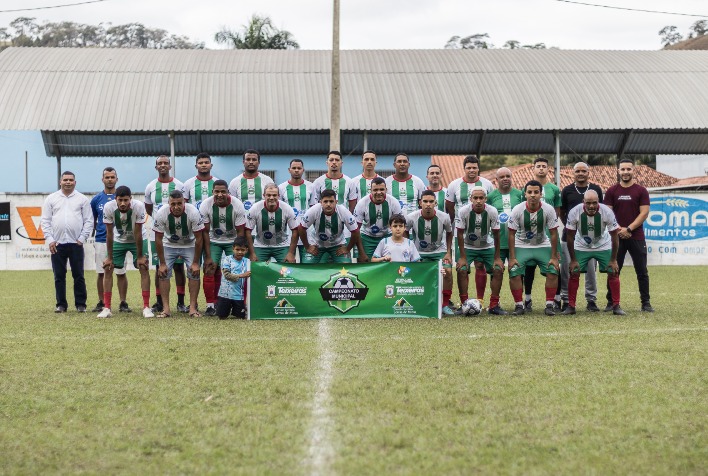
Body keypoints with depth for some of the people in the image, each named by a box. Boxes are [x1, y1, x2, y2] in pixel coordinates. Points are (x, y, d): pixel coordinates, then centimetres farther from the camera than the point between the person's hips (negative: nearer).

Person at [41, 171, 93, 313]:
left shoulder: (82, 199, 6)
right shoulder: (51, 199, 8)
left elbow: (89, 221, 3)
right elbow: (45, 221, 6)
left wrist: (82, 239, -5)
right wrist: (50, 240, -3)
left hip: (76, 244, -1)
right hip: (57, 244, 1)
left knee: (78, 276, 2)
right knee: (59, 276, 5)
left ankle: (80, 304, 8)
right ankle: (61, 304, 13)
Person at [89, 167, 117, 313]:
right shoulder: (96, 199, 7)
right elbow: (93, 221, 14)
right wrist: (93, 237, 6)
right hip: (101, 241, 2)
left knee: (120, 272, 0)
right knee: (100, 273, 5)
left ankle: (123, 303, 5)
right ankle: (101, 302, 13)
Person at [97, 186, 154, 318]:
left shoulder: (138, 206, -31)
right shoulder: (109, 208, -26)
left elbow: (138, 233, -24)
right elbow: (109, 233, -18)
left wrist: (140, 256, -18)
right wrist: (109, 257, -14)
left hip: (136, 241, -2)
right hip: (118, 241, 2)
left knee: (144, 268, -13)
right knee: (108, 269, -6)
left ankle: (146, 307, -9)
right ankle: (106, 308, -1)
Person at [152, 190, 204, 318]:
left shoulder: (193, 213, -29)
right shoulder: (161, 214, -27)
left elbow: (199, 239, -19)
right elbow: (158, 239, -17)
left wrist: (195, 262, -18)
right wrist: (162, 263, -16)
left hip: (189, 246, -1)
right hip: (169, 245, 1)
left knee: (194, 273, -14)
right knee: (163, 273, -12)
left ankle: (193, 308, -7)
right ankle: (166, 308, -7)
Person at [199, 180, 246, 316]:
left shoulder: (237, 205, -21)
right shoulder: (206, 205, -19)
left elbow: (240, 232, -14)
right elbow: (205, 232, -13)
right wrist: (208, 257, -16)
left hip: (232, 241, 0)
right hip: (213, 241, 0)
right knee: (210, 270, -12)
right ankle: (211, 305, -4)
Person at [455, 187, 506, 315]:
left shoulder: (492, 212, -20)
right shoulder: (463, 211, -22)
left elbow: (496, 235, -11)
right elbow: (460, 234, -14)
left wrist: (497, 258, -10)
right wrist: (463, 257, -17)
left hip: (487, 247, 1)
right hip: (468, 247, -1)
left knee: (498, 270, -13)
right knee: (462, 270, -21)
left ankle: (494, 305, -2)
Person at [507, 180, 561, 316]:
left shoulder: (548, 210, -17)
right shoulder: (518, 210, -19)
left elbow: (553, 234, -10)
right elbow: (511, 234, -11)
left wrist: (554, 257, -11)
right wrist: (512, 258, -14)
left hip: (542, 246, 1)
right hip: (521, 246, -1)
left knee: (553, 272, -15)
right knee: (514, 273, -17)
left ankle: (549, 305, -3)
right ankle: (519, 305, -1)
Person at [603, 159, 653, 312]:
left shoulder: (641, 191, 3)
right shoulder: (612, 191, 6)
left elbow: (644, 213, -4)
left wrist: (628, 229, -13)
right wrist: (619, 230, -11)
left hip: (637, 237, -1)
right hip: (617, 237, 1)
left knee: (642, 272, 1)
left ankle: (646, 303, 7)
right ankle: (611, 302, 10)